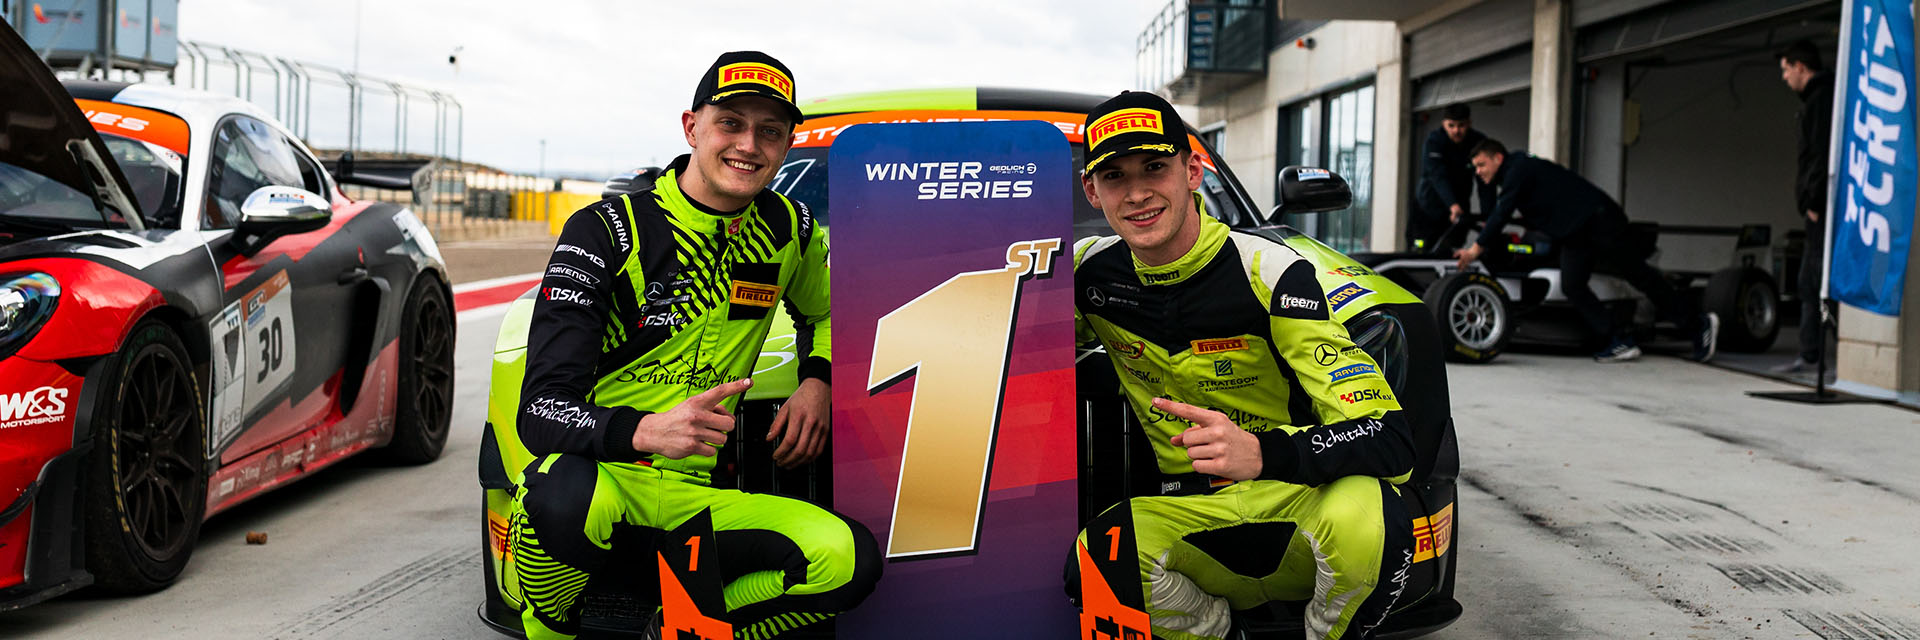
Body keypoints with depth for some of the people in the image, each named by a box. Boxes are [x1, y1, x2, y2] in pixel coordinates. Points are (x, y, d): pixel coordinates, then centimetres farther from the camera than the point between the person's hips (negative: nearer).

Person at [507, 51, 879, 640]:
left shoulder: (788, 229, 6)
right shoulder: (608, 230, -8)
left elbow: (824, 313, 28)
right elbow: (541, 411, -16)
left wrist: (817, 382, 5)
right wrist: (646, 431, -37)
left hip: (696, 498, 3)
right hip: (602, 474, -3)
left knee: (848, 558, -24)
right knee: (563, 497, -40)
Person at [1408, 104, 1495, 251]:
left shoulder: (1478, 142, -9)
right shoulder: (1434, 141, -17)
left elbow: (1485, 183, -15)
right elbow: (1438, 176, -31)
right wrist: (1452, 205, -47)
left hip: (1459, 206, 3)